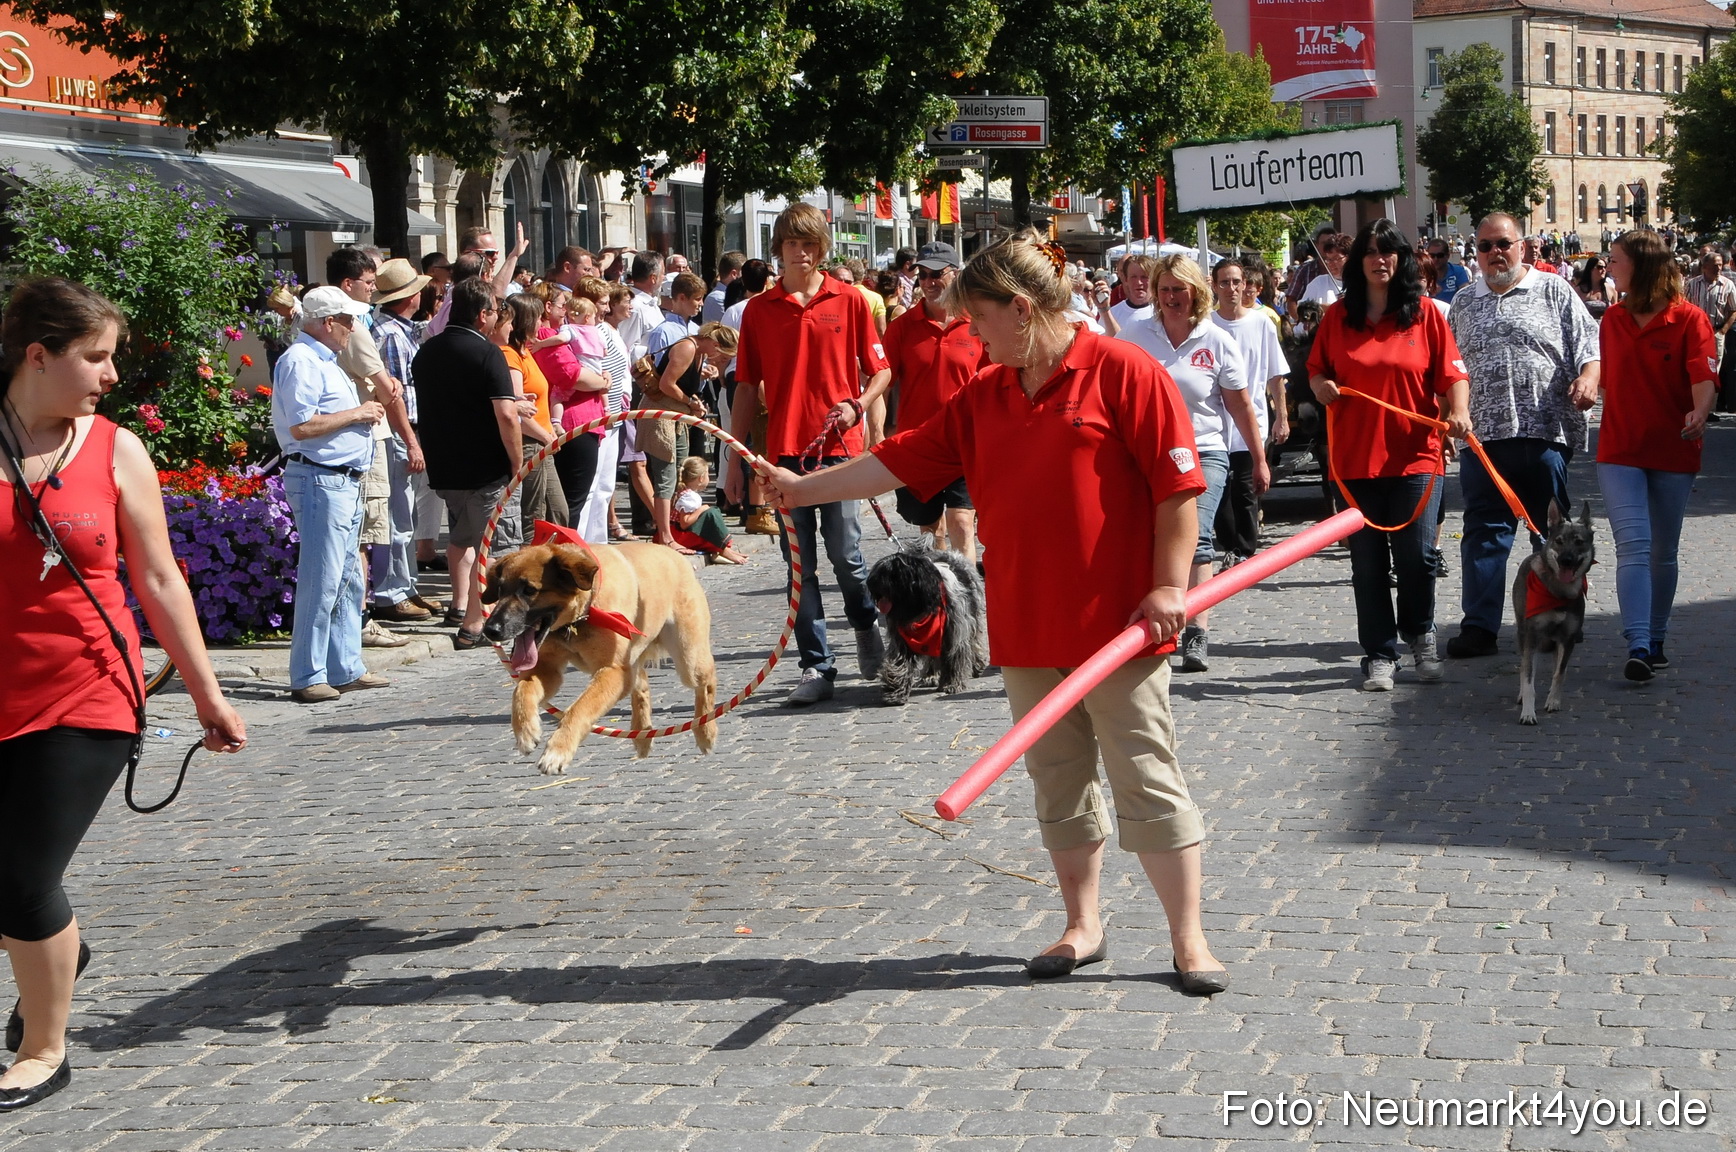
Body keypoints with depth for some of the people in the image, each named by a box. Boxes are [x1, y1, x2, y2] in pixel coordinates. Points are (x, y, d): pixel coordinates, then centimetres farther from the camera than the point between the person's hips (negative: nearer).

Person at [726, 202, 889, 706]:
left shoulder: (849, 301, 4)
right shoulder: (759, 310, 8)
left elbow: (881, 370, 9)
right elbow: (747, 387, 11)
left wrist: (856, 405, -12)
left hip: (838, 446, -2)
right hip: (784, 450, 2)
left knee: (844, 552, -4)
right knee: (800, 563, 3)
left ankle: (868, 626, 26)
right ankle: (817, 667, 9)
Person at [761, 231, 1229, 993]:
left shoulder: (1124, 372, -8)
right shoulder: (983, 396, 12)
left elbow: (1178, 486, -10)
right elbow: (901, 461, 14)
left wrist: (1169, 587, -14)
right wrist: (802, 488, 13)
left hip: (1118, 623, -6)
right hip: (1027, 630, 6)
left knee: (1148, 779, -2)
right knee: (1058, 781, 12)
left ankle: (1189, 940, 6)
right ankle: (1083, 928, 24)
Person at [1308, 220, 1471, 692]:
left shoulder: (1424, 313, 2)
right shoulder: (1337, 316, 7)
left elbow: (1452, 373, -1)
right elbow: (1316, 369, 16)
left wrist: (1458, 410, -18)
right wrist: (1321, 386, -5)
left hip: (1414, 454, -2)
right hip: (1354, 456, 2)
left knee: (1417, 556, -2)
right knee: (1367, 561, 5)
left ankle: (1420, 633, 24)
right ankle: (1379, 653, 15)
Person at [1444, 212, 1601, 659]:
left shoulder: (1554, 292, 7)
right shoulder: (1463, 304, 17)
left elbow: (1589, 345, 0)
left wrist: (1588, 376, -19)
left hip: (1545, 433, -3)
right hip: (1481, 436, 3)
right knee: (1483, 531, 0)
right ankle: (1479, 627, 1)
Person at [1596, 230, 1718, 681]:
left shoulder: (1689, 319, -6)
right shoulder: (1612, 319, 7)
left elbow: (1704, 374, -18)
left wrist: (1699, 412, -35)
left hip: (1674, 452, -1)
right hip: (1620, 452, 2)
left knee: (1663, 552, 10)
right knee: (1633, 546, -14)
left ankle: (1656, 641, 25)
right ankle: (1638, 646, -21)